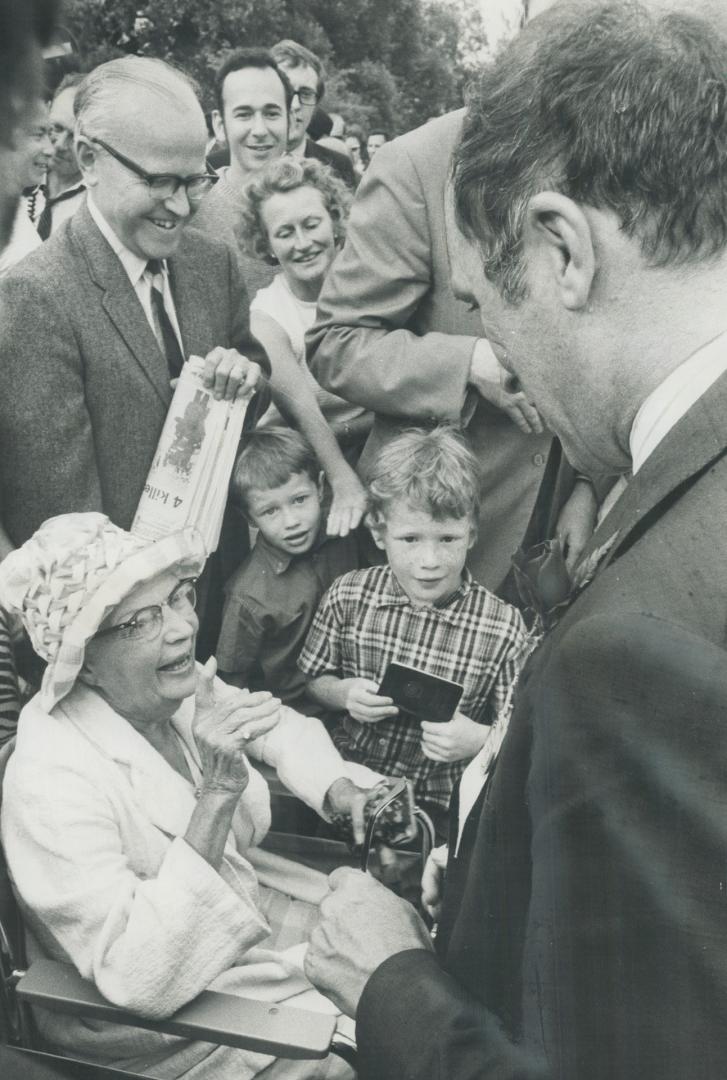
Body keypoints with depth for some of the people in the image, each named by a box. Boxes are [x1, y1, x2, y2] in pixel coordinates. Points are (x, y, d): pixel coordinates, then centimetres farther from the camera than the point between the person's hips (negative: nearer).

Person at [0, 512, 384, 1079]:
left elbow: (281, 729, 9)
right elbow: (142, 983, -37)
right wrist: (216, 793, -41)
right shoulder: (52, 780, -33)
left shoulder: (182, 687, -11)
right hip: (169, 1027, -7)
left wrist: (346, 795, -10)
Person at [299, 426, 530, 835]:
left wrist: (477, 739, -23)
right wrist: (345, 694, -10)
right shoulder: (348, 596, -3)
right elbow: (316, 678, 12)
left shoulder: (503, 627, -11)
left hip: (440, 804, -2)